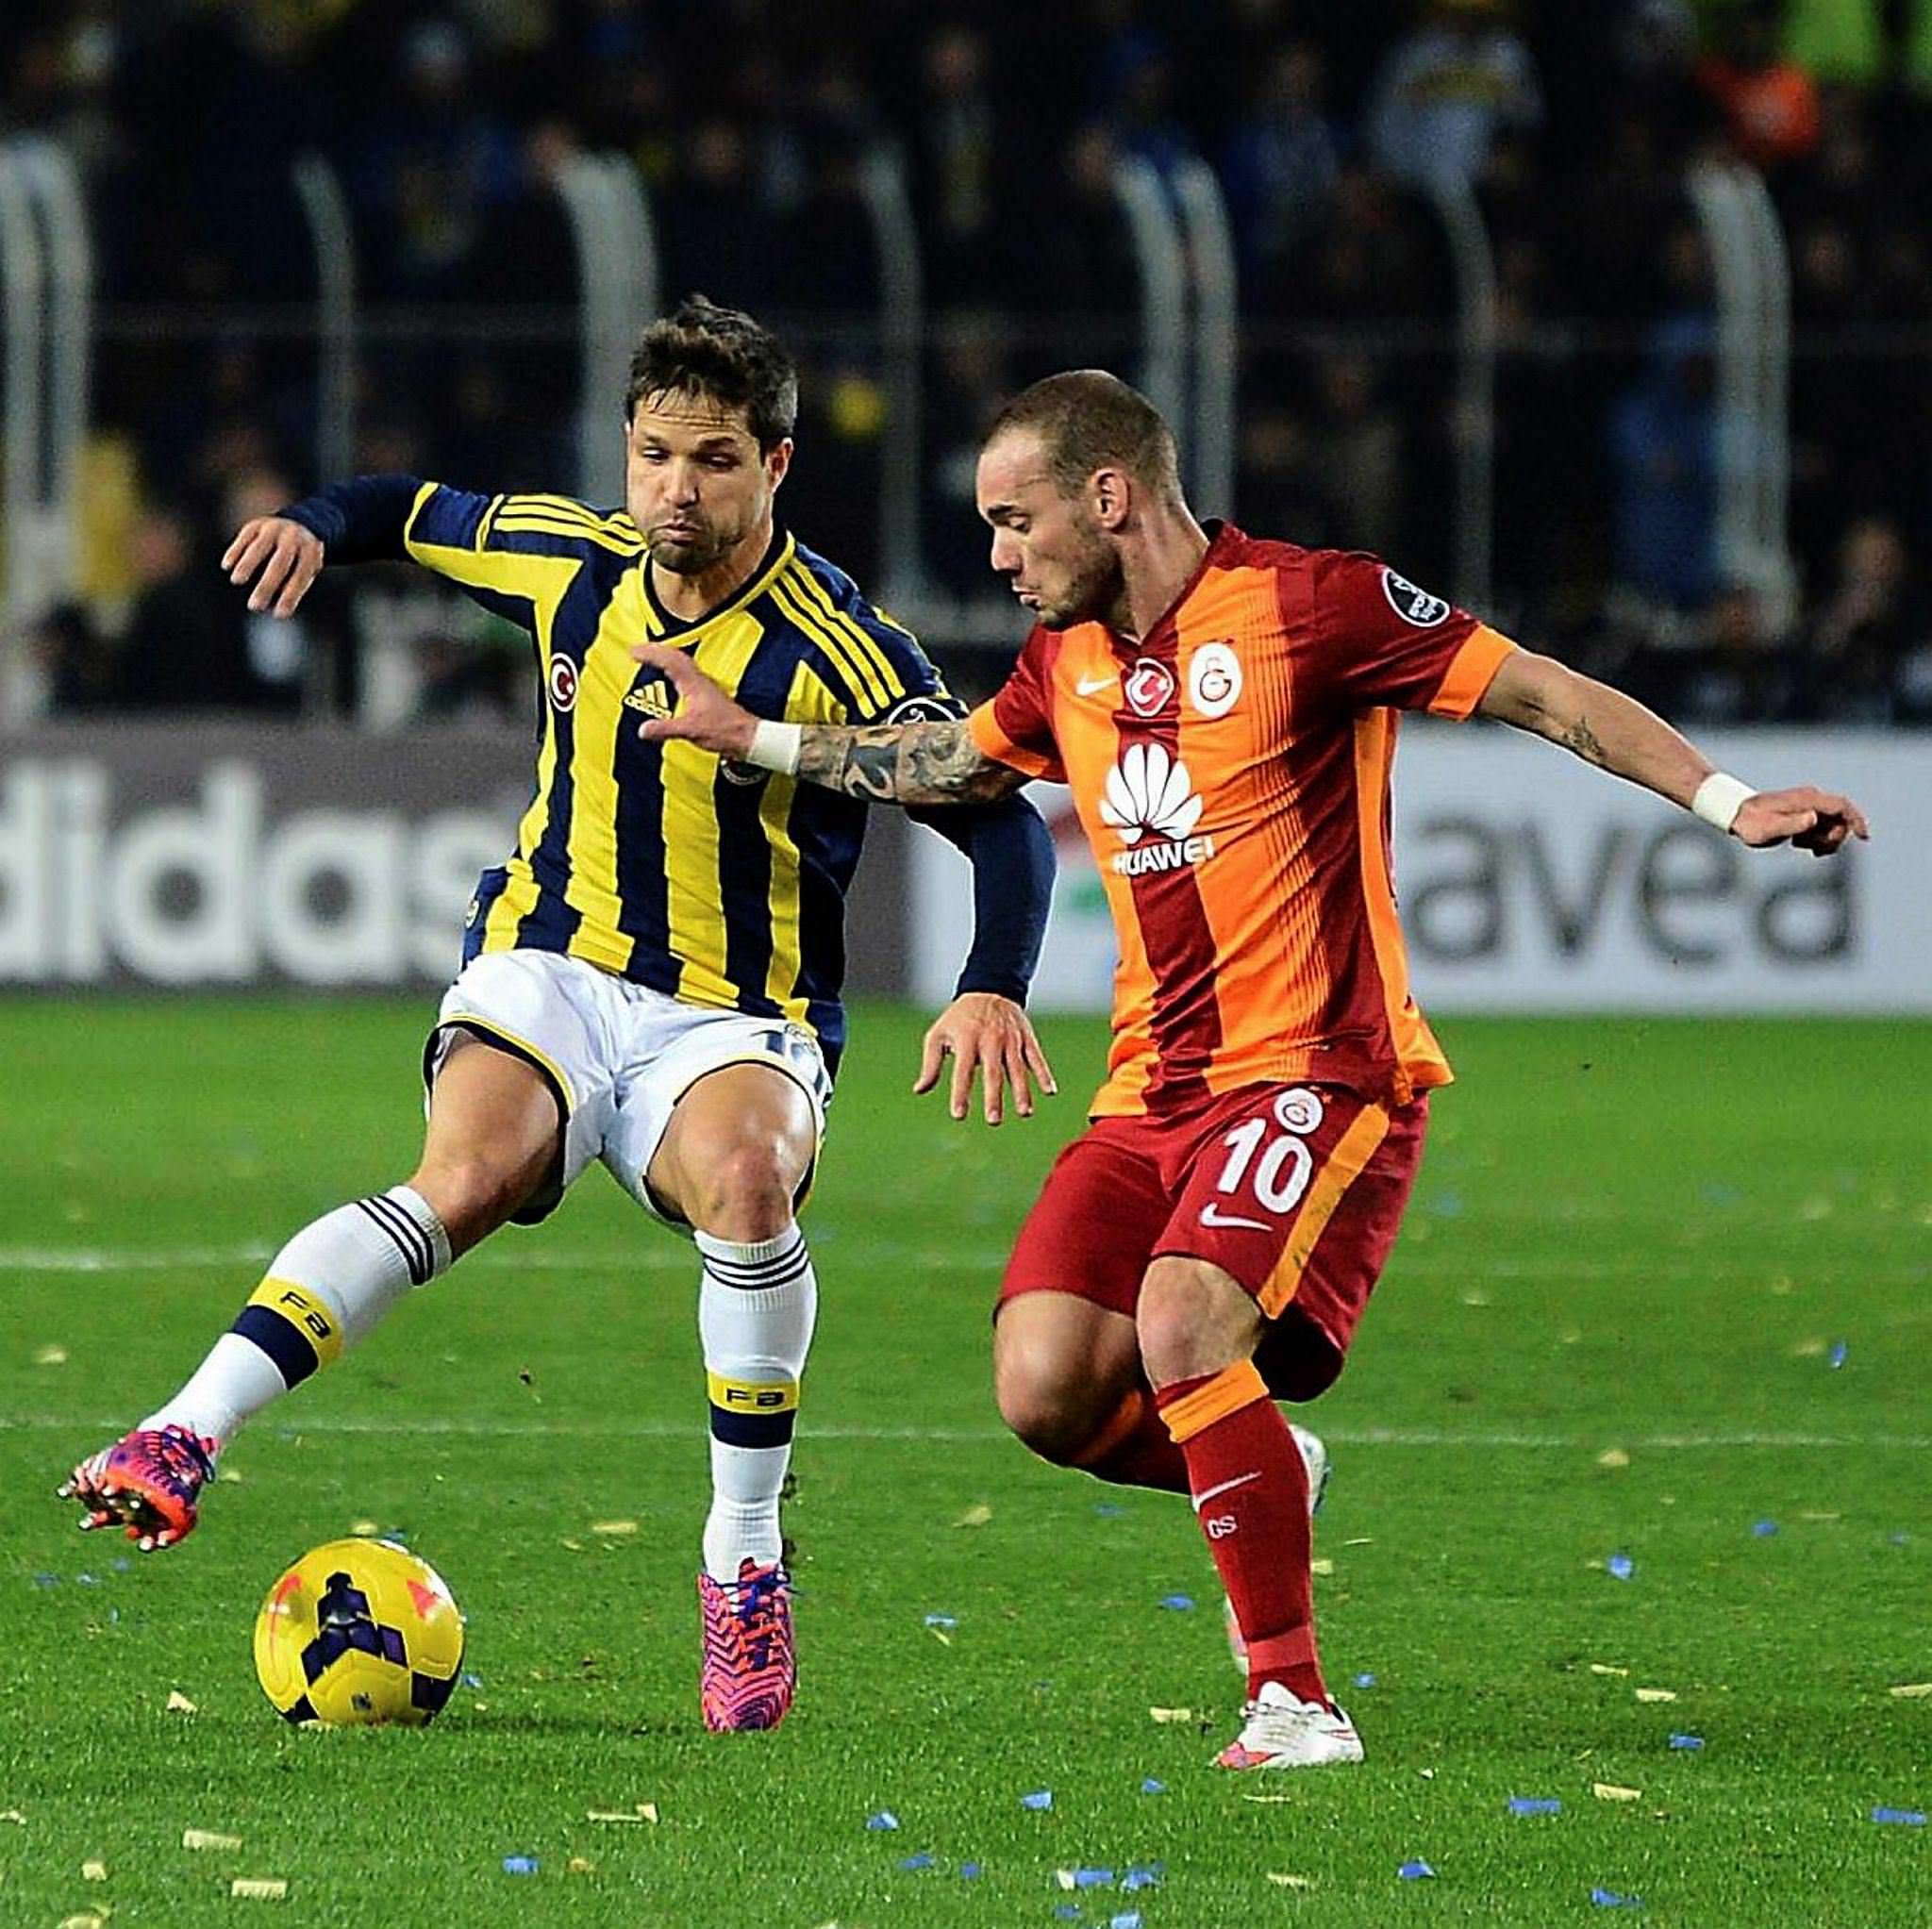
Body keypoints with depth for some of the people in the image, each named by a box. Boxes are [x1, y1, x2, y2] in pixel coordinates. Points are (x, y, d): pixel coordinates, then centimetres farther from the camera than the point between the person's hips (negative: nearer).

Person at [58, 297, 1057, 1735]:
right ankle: (187, 1433, -43)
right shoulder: (567, 563, 2)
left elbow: (1005, 823, -10)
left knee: (745, 1175, -36)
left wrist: (993, 991, -27)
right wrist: (315, 525, -1)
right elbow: (409, 512, 22)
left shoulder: (842, 649, -11)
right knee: (468, 1177, -31)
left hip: (737, 1021, -2)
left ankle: (745, 1563, -20)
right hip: (549, 970, 2)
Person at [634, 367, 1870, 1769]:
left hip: (1316, 1075, -7)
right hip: (1152, 1094, 7)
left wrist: (1731, 802, -16)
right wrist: (747, 735, 31)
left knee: (1181, 1325, -30)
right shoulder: (1068, 657, 13)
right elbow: (952, 763, 34)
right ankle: (1258, 1481, 20)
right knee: (1047, 1388, -12)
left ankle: (1297, 1703, -21)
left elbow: (1546, 696, -8)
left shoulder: (1309, 603, -9)